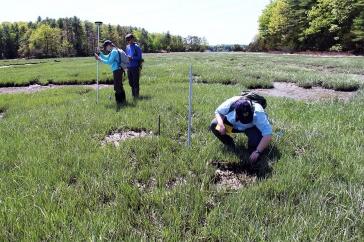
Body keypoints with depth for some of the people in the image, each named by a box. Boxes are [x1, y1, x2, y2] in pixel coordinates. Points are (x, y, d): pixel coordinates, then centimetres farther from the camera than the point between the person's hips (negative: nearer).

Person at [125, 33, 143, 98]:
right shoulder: (127, 47, 12)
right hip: (129, 67, 7)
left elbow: (139, 57, -11)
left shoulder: (136, 47, -8)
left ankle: (136, 95, 9)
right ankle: (133, 94, 27)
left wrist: (132, 58, -21)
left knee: (135, 82, -1)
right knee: (131, 82, 13)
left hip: (135, 67, -7)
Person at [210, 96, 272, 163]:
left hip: (252, 127, -3)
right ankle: (230, 146, 2)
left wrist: (258, 152, -41)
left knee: (256, 139, -36)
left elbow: (268, 135, -39)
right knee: (214, 125, -18)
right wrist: (221, 124, -32)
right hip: (233, 123, 3)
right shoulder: (231, 103, -34)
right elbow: (218, 112, -13)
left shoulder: (258, 114, -40)